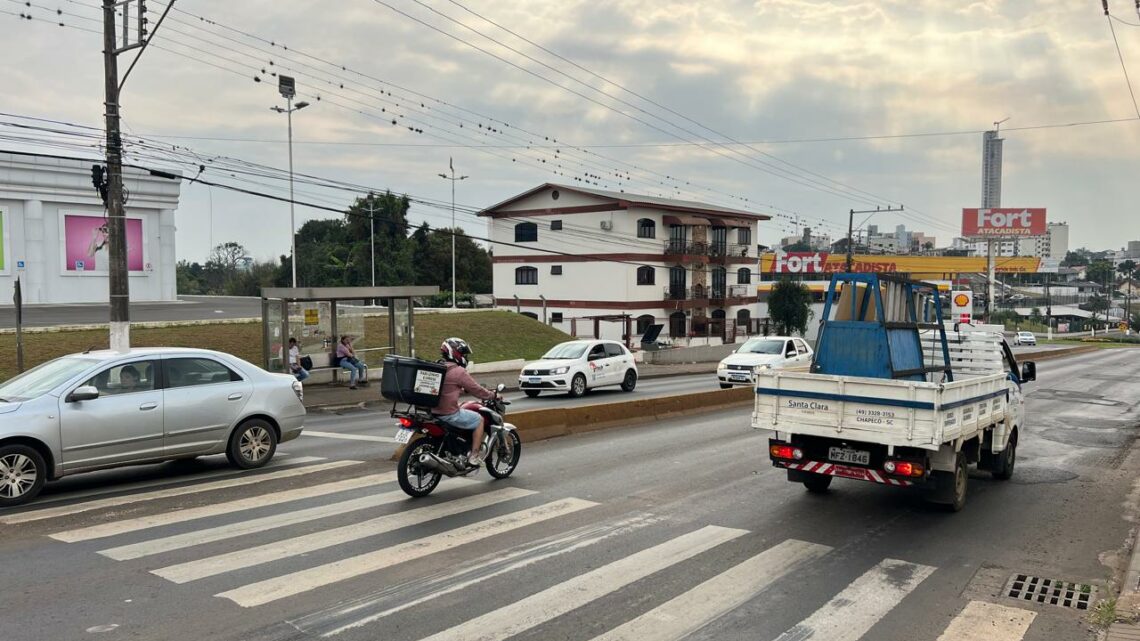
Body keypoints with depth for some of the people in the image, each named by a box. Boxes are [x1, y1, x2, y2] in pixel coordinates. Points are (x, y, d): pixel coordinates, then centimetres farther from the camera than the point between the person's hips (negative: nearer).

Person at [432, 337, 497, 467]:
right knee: (479, 419, 7)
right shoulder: (459, 372, -14)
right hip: (450, 414, -8)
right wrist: (492, 395, 8)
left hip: (433, 411, 9)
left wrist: (462, 390, 36)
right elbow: (476, 390, -8)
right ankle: (474, 456, 5)